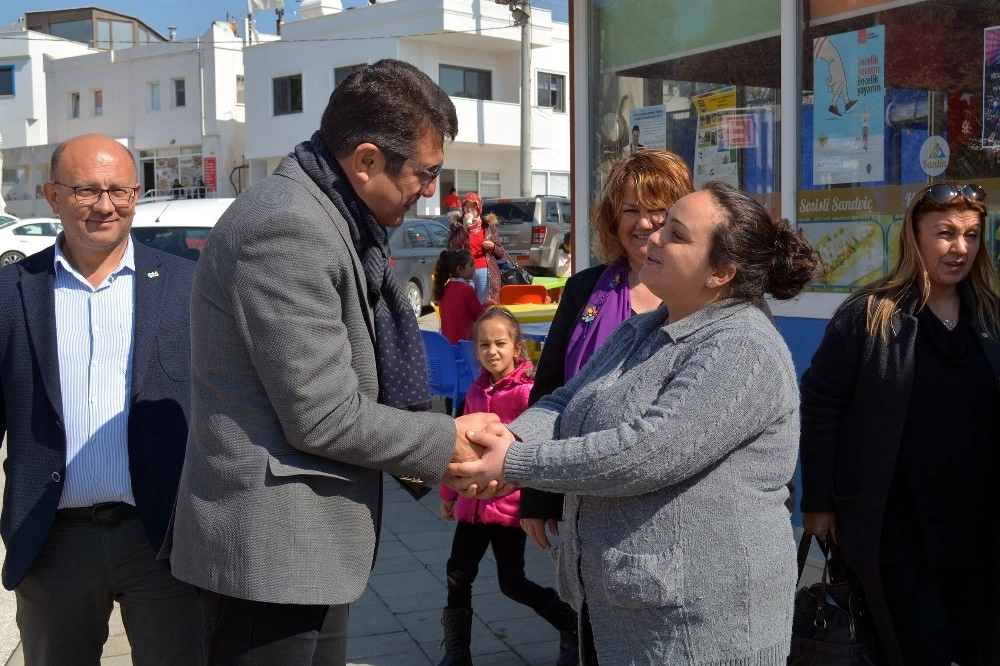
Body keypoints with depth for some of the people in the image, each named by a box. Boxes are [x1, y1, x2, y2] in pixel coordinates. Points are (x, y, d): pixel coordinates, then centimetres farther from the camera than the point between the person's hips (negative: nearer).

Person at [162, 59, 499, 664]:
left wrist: (436, 433, 2)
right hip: (272, 549, -10)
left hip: (302, 544, 10)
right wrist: (446, 442, -9)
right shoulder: (289, 227, -21)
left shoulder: (329, 220, 10)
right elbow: (323, 417, -22)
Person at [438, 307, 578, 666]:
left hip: (509, 503, -6)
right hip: (472, 501, 6)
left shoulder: (526, 391, -14)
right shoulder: (476, 391, 7)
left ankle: (573, 628, 24)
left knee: (513, 583, 2)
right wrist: (449, 492, 20)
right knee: (458, 576, 10)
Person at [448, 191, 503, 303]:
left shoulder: (489, 226, 11)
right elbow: (451, 248, -6)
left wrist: (493, 247, -8)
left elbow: (500, 253, 14)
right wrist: (464, 228, -9)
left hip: (485, 271, 0)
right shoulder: (457, 226, 10)